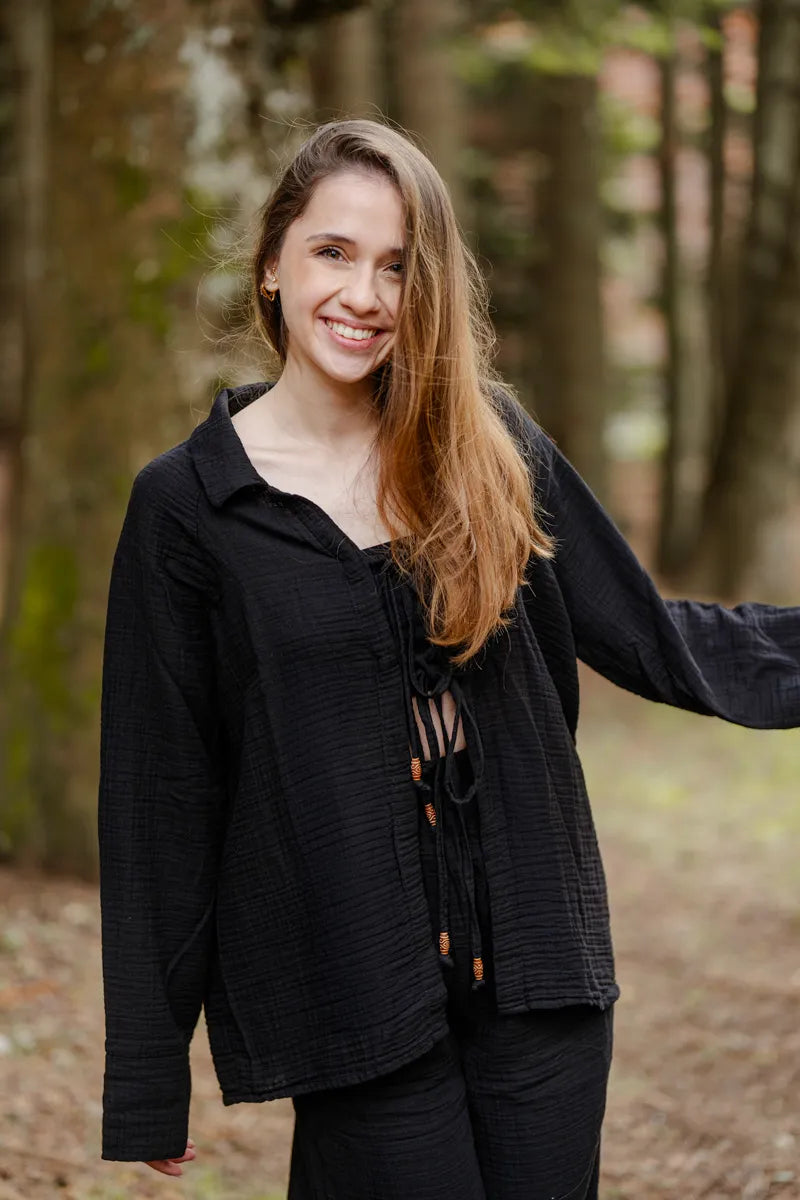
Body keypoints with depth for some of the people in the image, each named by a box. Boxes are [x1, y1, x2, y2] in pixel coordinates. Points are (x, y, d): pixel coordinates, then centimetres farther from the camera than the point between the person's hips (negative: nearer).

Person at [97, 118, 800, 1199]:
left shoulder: (488, 447, 4)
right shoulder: (188, 503, -3)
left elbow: (646, 636, 11)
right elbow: (159, 798, -1)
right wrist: (149, 1085, -1)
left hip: (536, 966, 3)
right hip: (349, 981, -2)